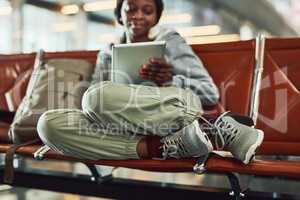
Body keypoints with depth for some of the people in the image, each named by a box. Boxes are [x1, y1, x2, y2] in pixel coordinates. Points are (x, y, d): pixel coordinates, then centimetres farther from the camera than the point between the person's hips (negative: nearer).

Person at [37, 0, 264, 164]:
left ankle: (210, 126, -26)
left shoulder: (169, 40, 15)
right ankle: (163, 147, -28)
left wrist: (171, 80, -12)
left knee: (97, 94, -30)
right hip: (128, 129, 4)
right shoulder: (107, 55, 24)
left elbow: (211, 93, 6)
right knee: (49, 123, -21)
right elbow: (96, 109, 15)